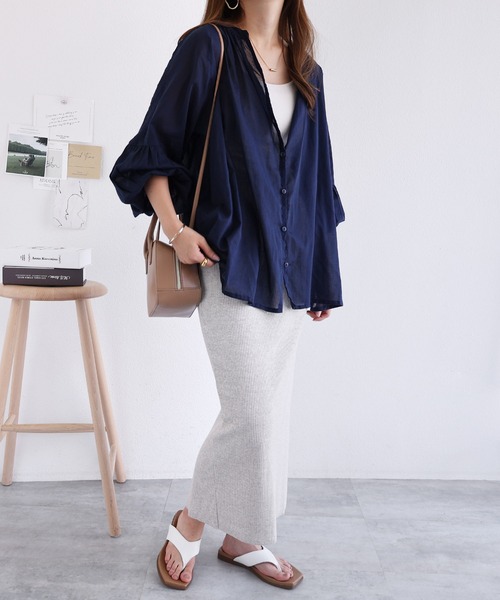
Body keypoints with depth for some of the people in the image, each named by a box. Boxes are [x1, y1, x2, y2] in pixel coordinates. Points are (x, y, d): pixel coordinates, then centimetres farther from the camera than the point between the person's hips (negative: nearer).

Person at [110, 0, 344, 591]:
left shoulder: (308, 74, 15)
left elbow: (316, 180, 17)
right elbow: (151, 149, -2)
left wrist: (323, 276, 14)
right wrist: (174, 226, -15)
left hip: (289, 270, 6)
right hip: (228, 261, -6)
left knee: (270, 408, 9)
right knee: (251, 411, -8)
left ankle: (242, 538, 27)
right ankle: (188, 525, 18)